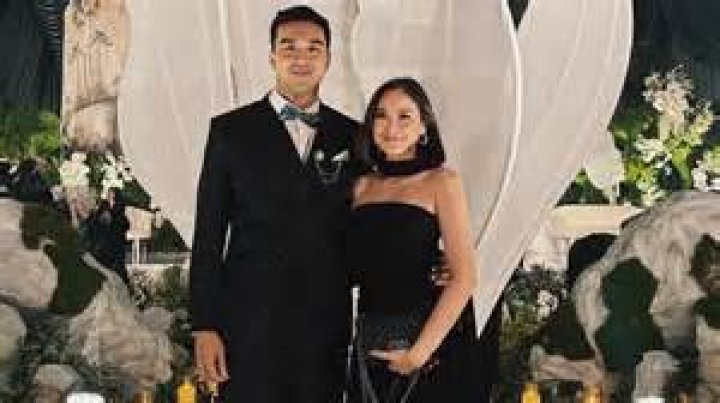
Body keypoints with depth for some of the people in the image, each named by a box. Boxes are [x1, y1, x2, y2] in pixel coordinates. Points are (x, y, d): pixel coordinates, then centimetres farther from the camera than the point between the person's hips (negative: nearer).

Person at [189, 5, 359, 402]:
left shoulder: (350, 135, 9)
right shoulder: (231, 130, 2)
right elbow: (208, 233, 0)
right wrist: (204, 326, -6)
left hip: (326, 327, 2)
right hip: (250, 322, -2)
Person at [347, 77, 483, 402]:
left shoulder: (441, 182, -4)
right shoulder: (362, 186, 9)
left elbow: (464, 278, -11)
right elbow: (355, 270, 11)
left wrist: (419, 352, -17)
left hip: (429, 339, -4)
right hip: (369, 346, 4)